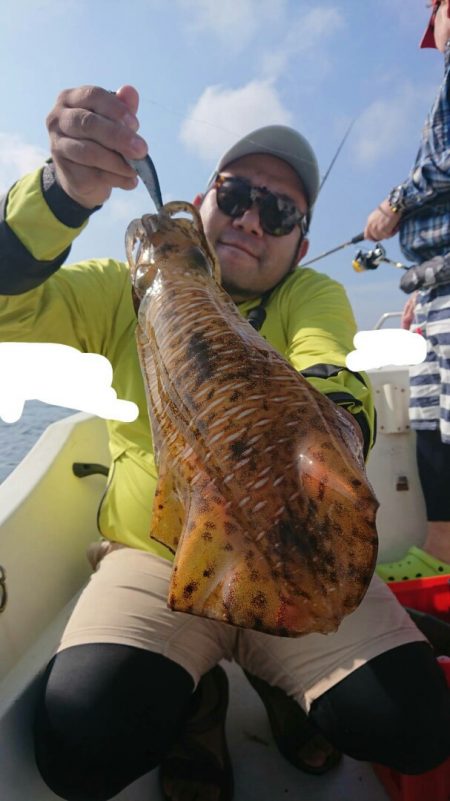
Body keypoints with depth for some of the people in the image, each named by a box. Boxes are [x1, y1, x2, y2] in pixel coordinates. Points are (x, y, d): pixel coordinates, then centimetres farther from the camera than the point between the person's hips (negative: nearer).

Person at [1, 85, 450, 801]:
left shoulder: (312, 296, 2)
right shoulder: (129, 291, 2)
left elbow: (333, 384, -18)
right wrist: (67, 191, -30)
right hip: (154, 559, 0)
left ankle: (278, 681, 20)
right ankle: (193, 699, 14)